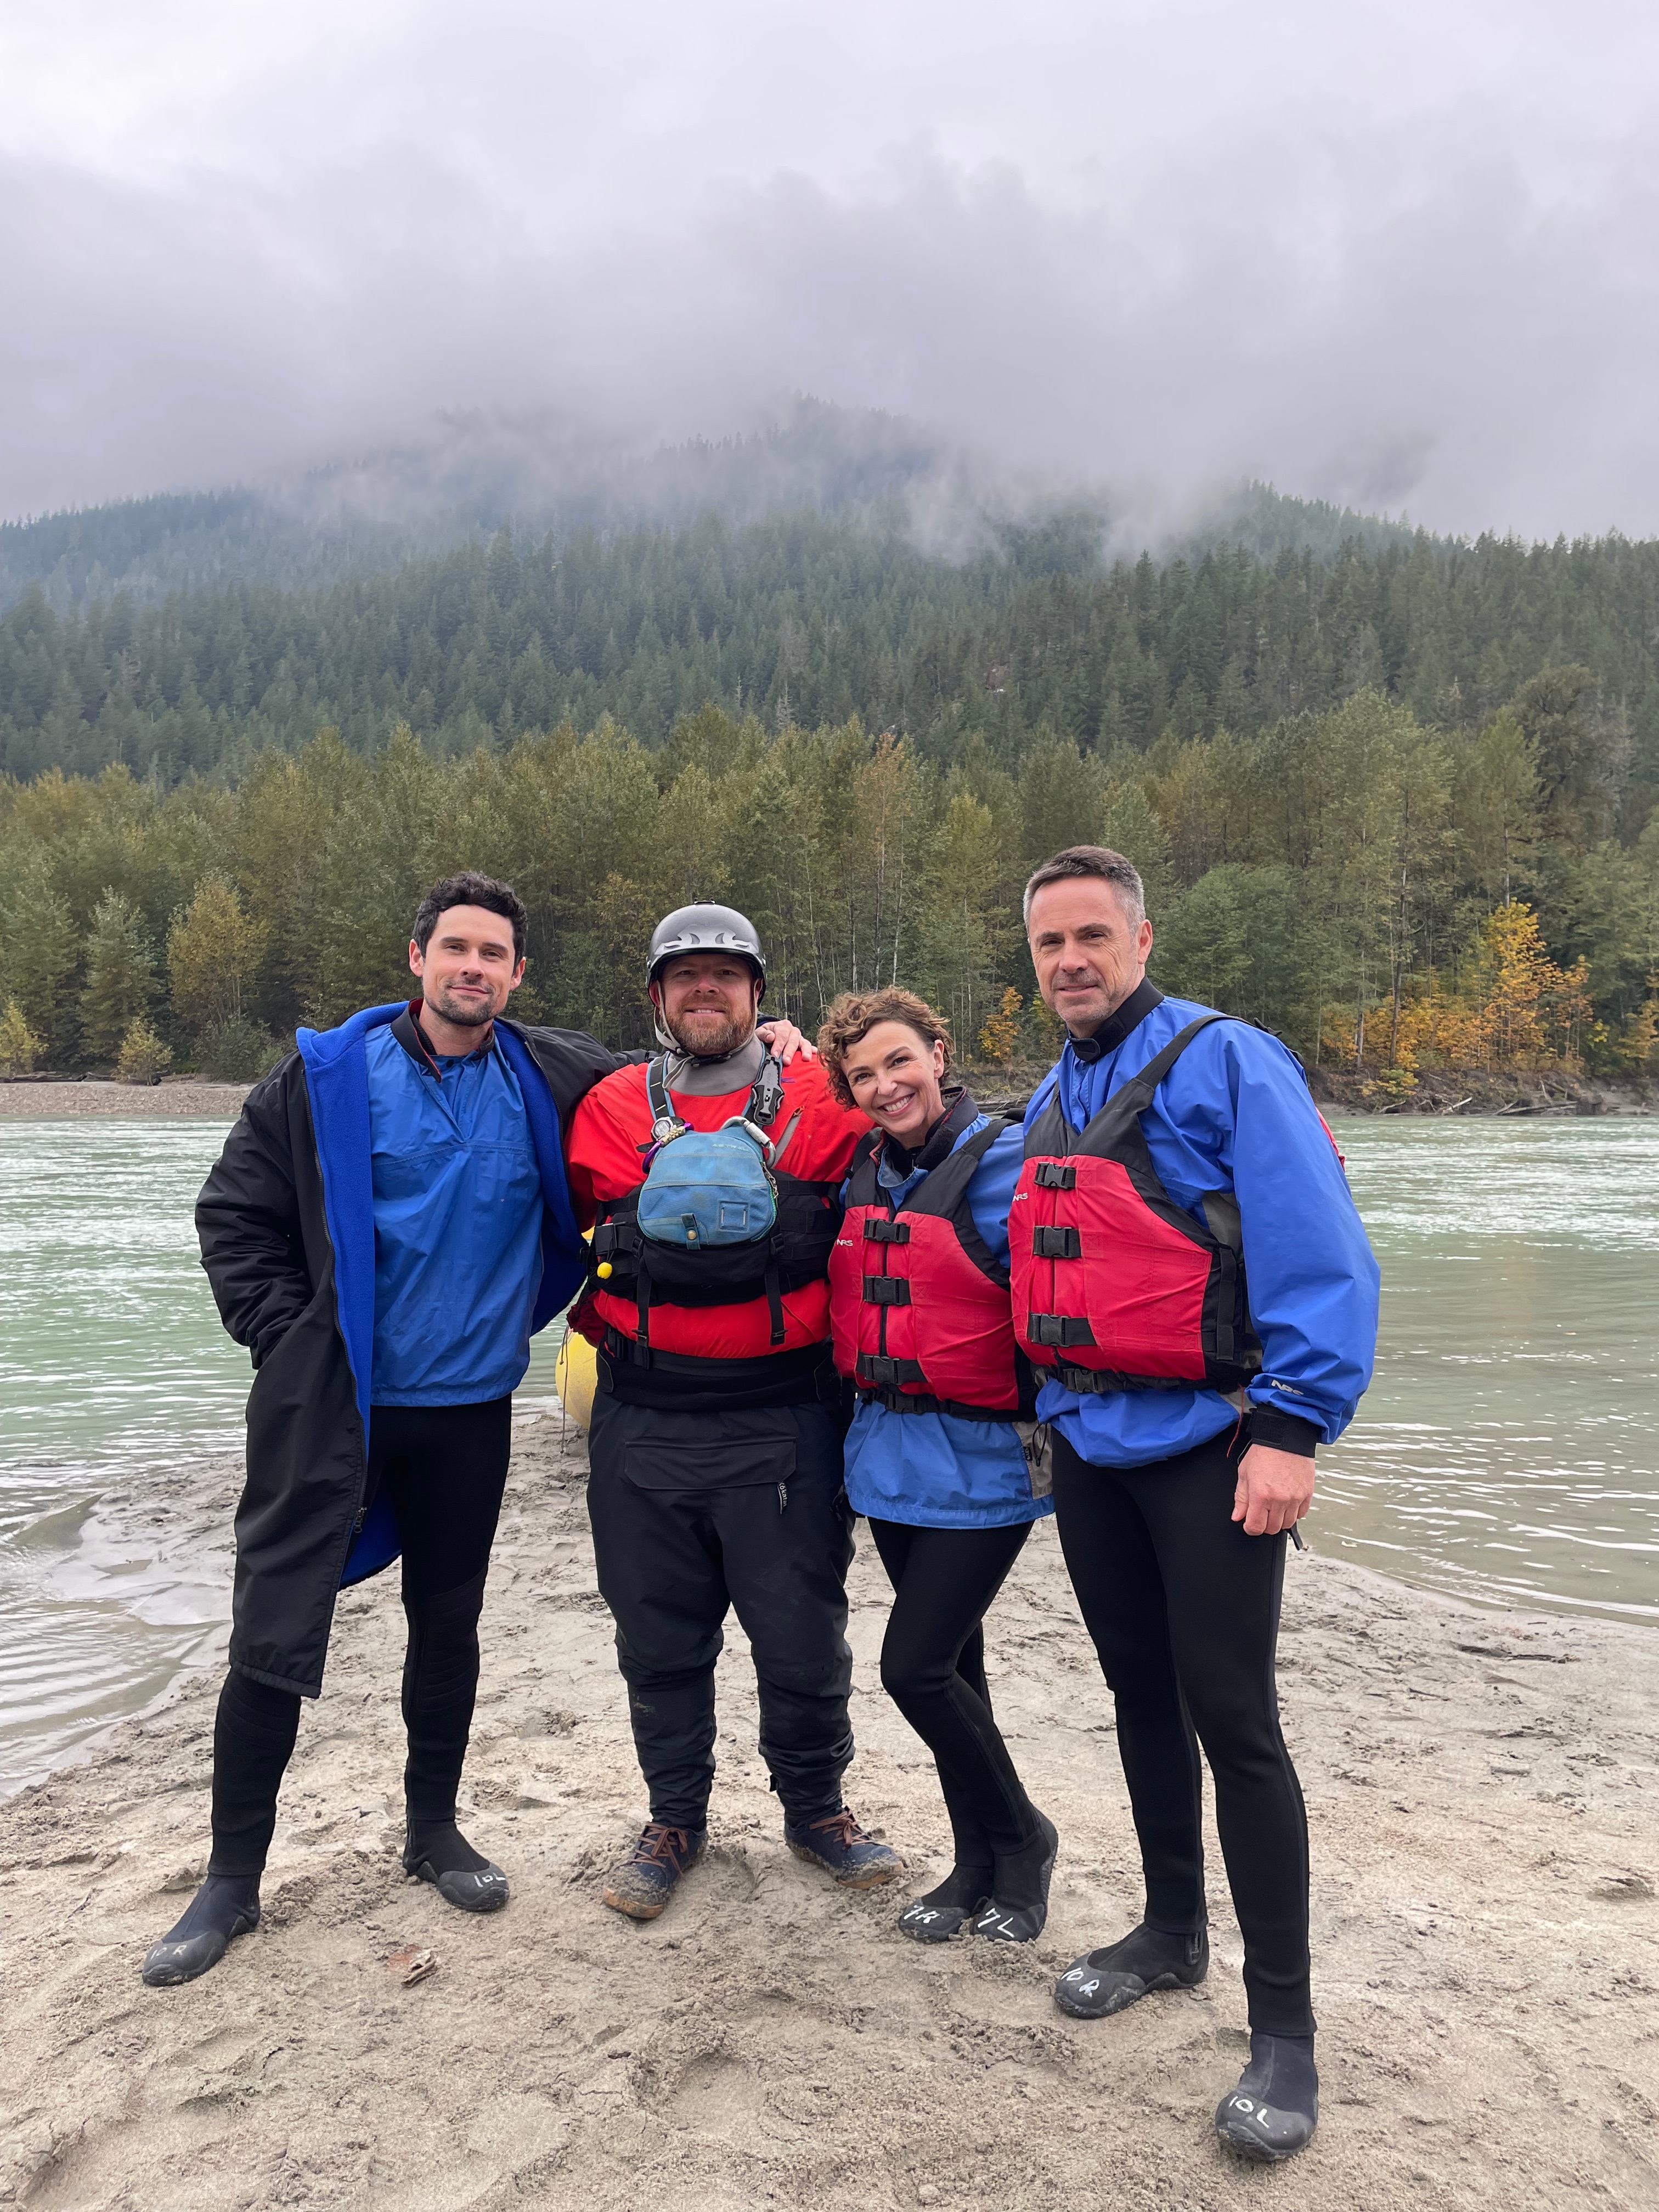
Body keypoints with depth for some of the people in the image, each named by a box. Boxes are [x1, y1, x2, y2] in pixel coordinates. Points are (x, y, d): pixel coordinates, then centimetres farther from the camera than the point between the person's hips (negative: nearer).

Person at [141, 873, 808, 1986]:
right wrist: (288, 1340, -7)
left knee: (449, 1626, 15)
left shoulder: (554, 1081, 1)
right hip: (327, 1403, -2)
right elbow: (235, 1216, 0)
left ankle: (434, 1830, 36)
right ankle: (233, 1878, 20)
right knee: (273, 1634, 1)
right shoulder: (328, 1074, -5)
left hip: (469, 1409, 2)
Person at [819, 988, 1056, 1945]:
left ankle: (1021, 1836, 20)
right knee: (952, 1665, 16)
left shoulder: (1004, 1161, -14)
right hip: (892, 1453, 6)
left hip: (983, 1460, -6)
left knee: (916, 1665, -6)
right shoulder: (862, 1174, 5)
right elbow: (847, 1291, 22)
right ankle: (981, 1863, 34)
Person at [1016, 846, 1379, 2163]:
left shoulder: (1227, 1064, -11)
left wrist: (1289, 1427, -21)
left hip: (1206, 1447, -7)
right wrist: (1053, 1407, 16)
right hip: (1091, 1448, 7)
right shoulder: (1050, 1104, 10)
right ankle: (1172, 1933, 37)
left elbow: (1320, 1255, -16)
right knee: (1143, 1698, 18)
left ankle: (1283, 2031, 13)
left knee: (1232, 1722, -2)